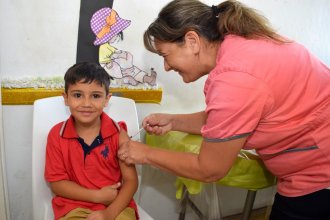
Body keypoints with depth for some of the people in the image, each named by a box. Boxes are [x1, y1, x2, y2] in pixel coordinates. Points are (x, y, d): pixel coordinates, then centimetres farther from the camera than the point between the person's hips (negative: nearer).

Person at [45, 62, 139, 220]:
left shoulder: (118, 133, -7)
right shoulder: (57, 135, -4)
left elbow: (130, 180, -6)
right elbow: (56, 183, -2)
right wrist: (97, 196, -12)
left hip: (117, 205, 0)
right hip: (75, 207, 0)